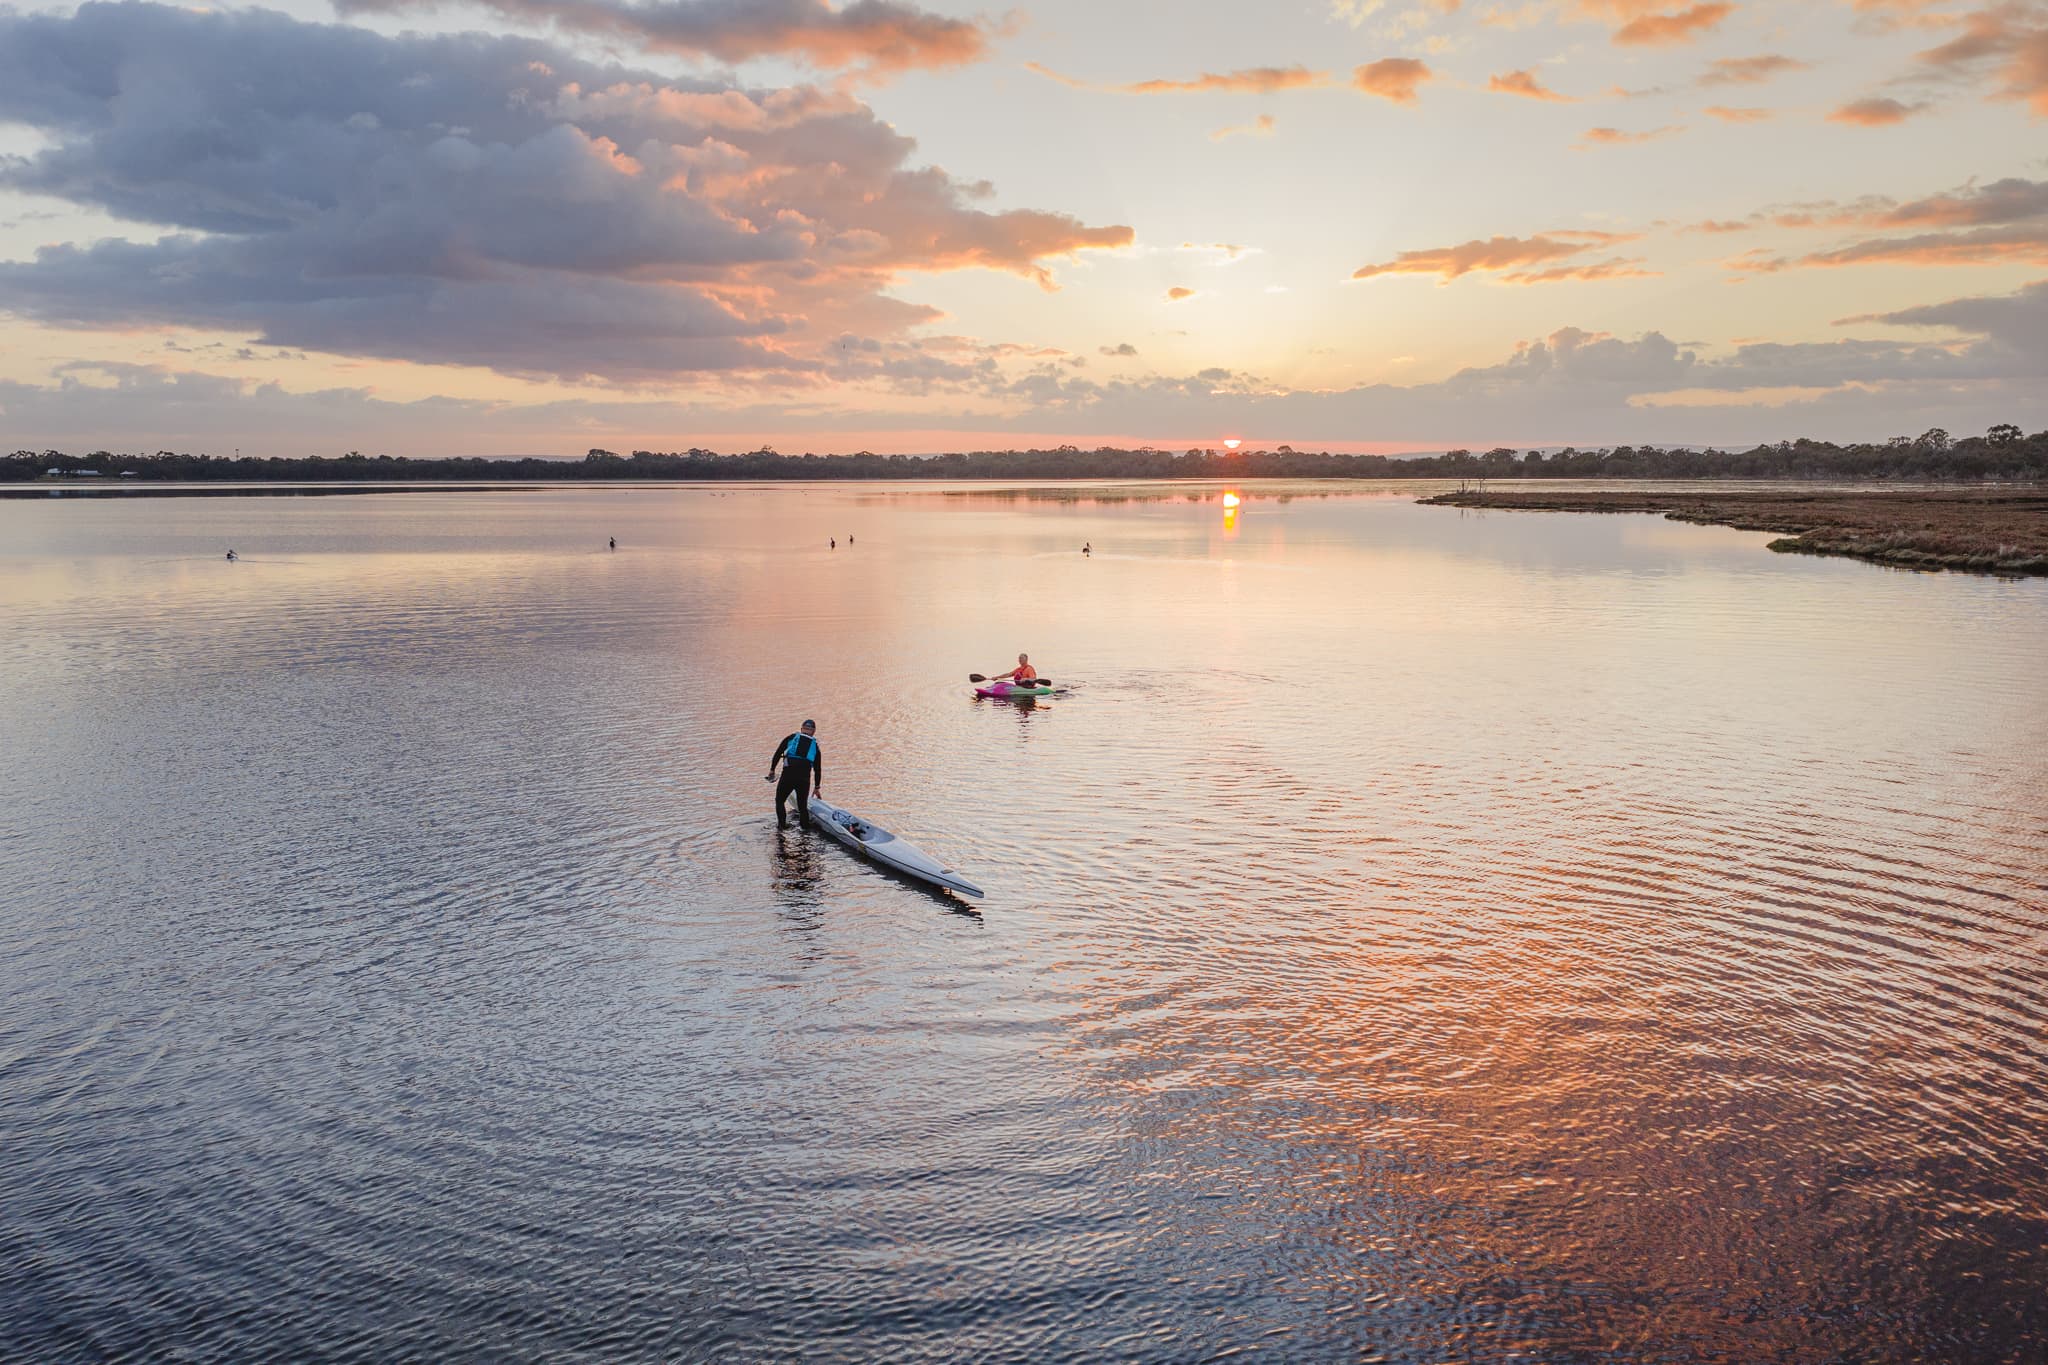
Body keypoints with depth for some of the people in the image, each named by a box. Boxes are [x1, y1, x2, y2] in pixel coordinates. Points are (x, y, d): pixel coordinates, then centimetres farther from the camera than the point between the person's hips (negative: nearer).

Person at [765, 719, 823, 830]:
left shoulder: (791, 738, 16)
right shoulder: (815, 746, 20)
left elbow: (777, 753, 8)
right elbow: (818, 769, 24)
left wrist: (772, 770, 15)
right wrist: (817, 787, 33)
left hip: (788, 775, -1)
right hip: (804, 778, 1)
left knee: (779, 800, 18)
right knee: (803, 805, 16)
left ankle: (781, 824, 13)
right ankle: (805, 825, 11)